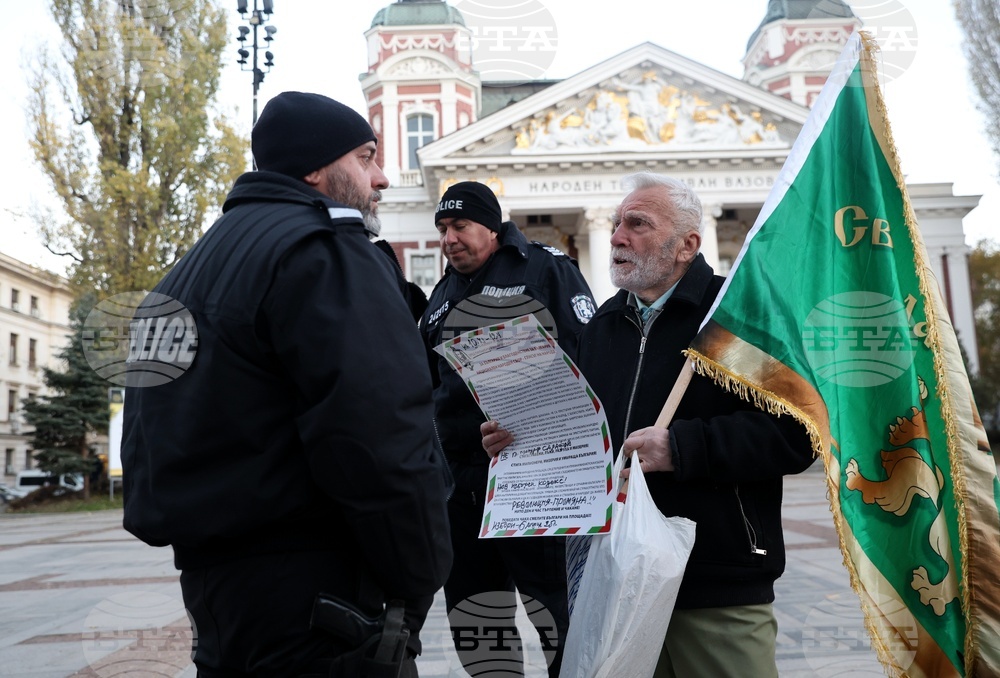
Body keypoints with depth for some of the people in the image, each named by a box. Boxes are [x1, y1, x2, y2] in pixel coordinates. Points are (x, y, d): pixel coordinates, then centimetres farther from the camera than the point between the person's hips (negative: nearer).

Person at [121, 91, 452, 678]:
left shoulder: (192, 271, 17)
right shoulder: (327, 250, -14)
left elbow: (148, 442, 19)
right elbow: (383, 439, -25)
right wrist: (416, 585, -12)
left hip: (211, 585, 9)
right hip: (316, 604, -9)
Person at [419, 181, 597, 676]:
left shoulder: (546, 268, -3)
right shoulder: (442, 294, 17)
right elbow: (427, 381, 25)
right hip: (460, 476, 7)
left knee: (557, 606, -1)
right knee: (470, 618, 14)